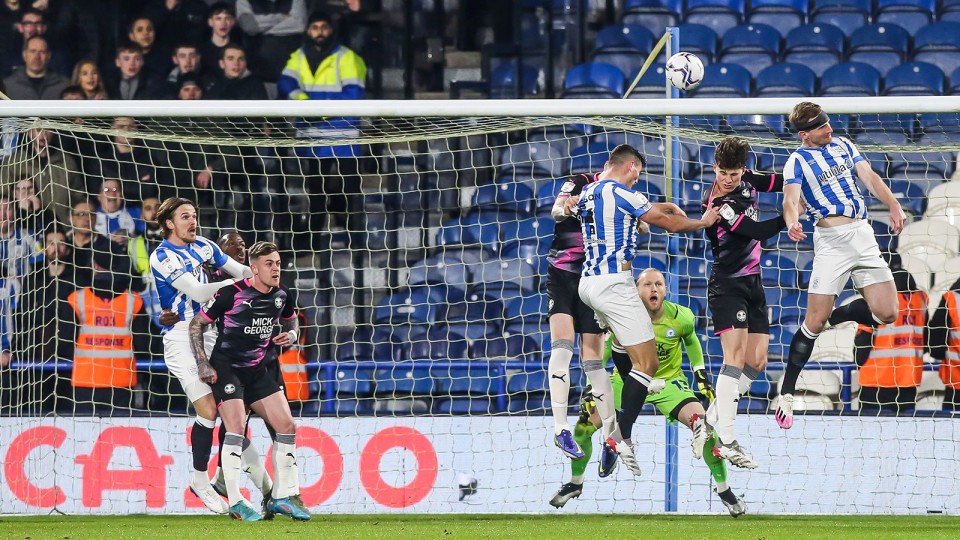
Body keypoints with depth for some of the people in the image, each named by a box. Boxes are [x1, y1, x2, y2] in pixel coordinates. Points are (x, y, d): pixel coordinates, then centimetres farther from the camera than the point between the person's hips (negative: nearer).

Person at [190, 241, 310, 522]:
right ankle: (235, 502, -15)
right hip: (225, 368, -6)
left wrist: (291, 335, 2)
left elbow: (291, 319, 25)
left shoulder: (280, 296, 2)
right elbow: (196, 324, -8)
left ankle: (284, 496, 8)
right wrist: (203, 364, -14)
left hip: (257, 370, 6)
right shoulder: (231, 294, -16)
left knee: (287, 425, -1)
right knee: (236, 427, -20)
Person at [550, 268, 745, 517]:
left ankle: (724, 490, -2)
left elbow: (691, 341, 7)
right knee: (585, 423, -10)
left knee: (704, 424, -21)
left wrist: (701, 376, 4)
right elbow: (603, 351, -6)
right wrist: (591, 388, -10)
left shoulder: (681, 317, -17)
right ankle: (575, 483, 18)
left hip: (668, 381, -1)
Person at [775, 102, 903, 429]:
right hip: (832, 239, -5)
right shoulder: (797, 161, -1)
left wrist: (894, 206, -7)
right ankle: (786, 394, -2)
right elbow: (791, 198, -16)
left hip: (863, 234, 5)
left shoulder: (843, 145, 14)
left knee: (886, 313, -2)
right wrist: (792, 222, -39)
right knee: (814, 321, -10)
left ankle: (834, 317, 24)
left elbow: (869, 178, 11)